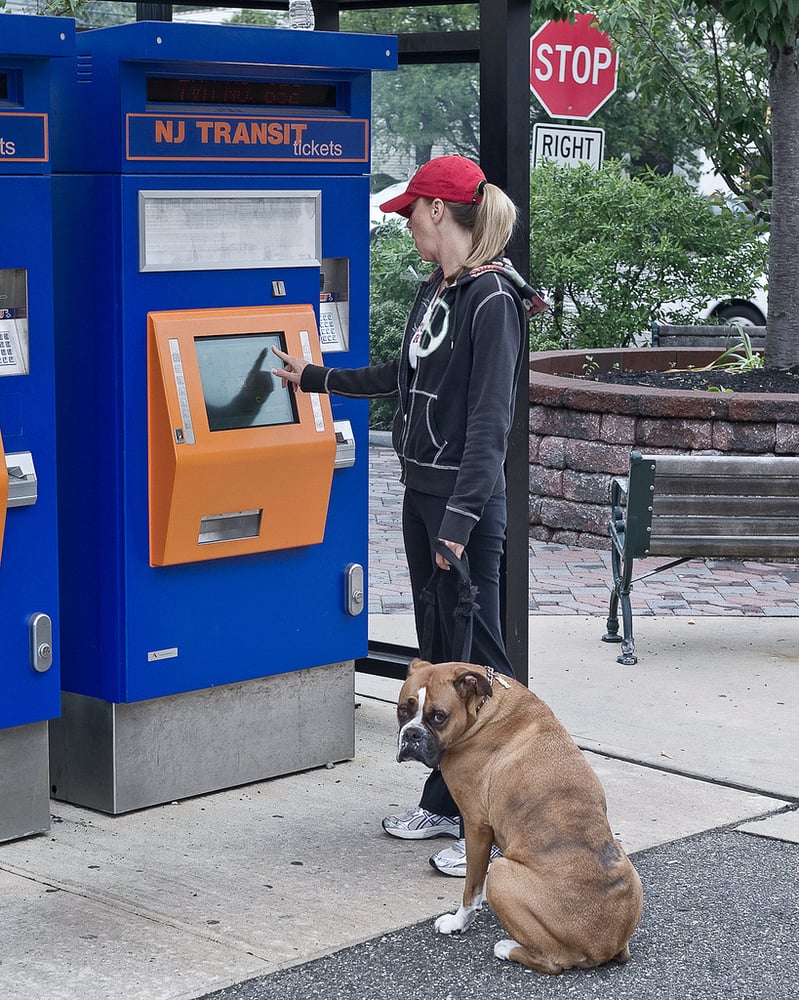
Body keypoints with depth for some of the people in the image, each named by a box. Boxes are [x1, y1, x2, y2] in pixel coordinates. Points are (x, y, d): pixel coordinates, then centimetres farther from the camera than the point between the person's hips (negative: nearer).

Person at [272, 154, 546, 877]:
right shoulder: (434, 294, 13)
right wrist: (315, 378, 38)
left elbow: (489, 418, -20)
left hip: (467, 499, -9)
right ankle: (446, 804, 23)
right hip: (421, 493, 9)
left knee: (477, 660, -5)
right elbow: (404, 377, 28)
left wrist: (459, 519, -24)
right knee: (438, 656, 14)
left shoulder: (492, 299, -15)